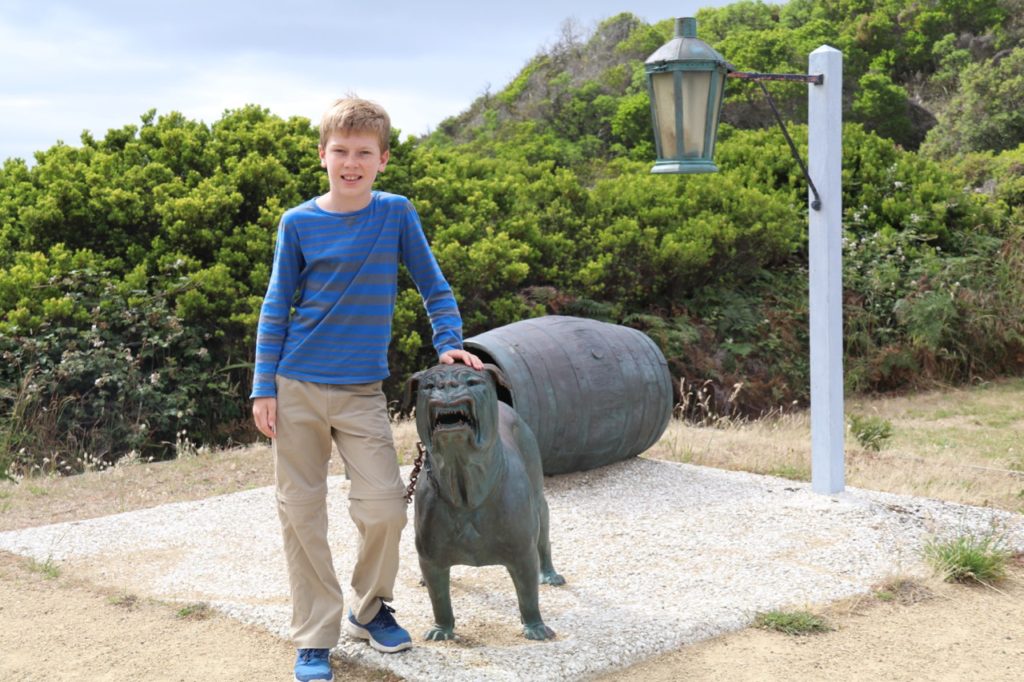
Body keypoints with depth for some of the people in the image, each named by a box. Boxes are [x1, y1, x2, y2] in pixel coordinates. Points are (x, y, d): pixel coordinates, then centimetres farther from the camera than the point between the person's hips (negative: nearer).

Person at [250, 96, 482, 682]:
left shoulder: (396, 213, 0)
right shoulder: (298, 223, -1)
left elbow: (433, 285, 9)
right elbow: (276, 309, 4)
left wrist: (450, 342, -3)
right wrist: (263, 388, 1)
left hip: (363, 392, 0)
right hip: (298, 389, 0)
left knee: (384, 508, -7)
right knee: (302, 515, 4)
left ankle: (371, 607, 21)